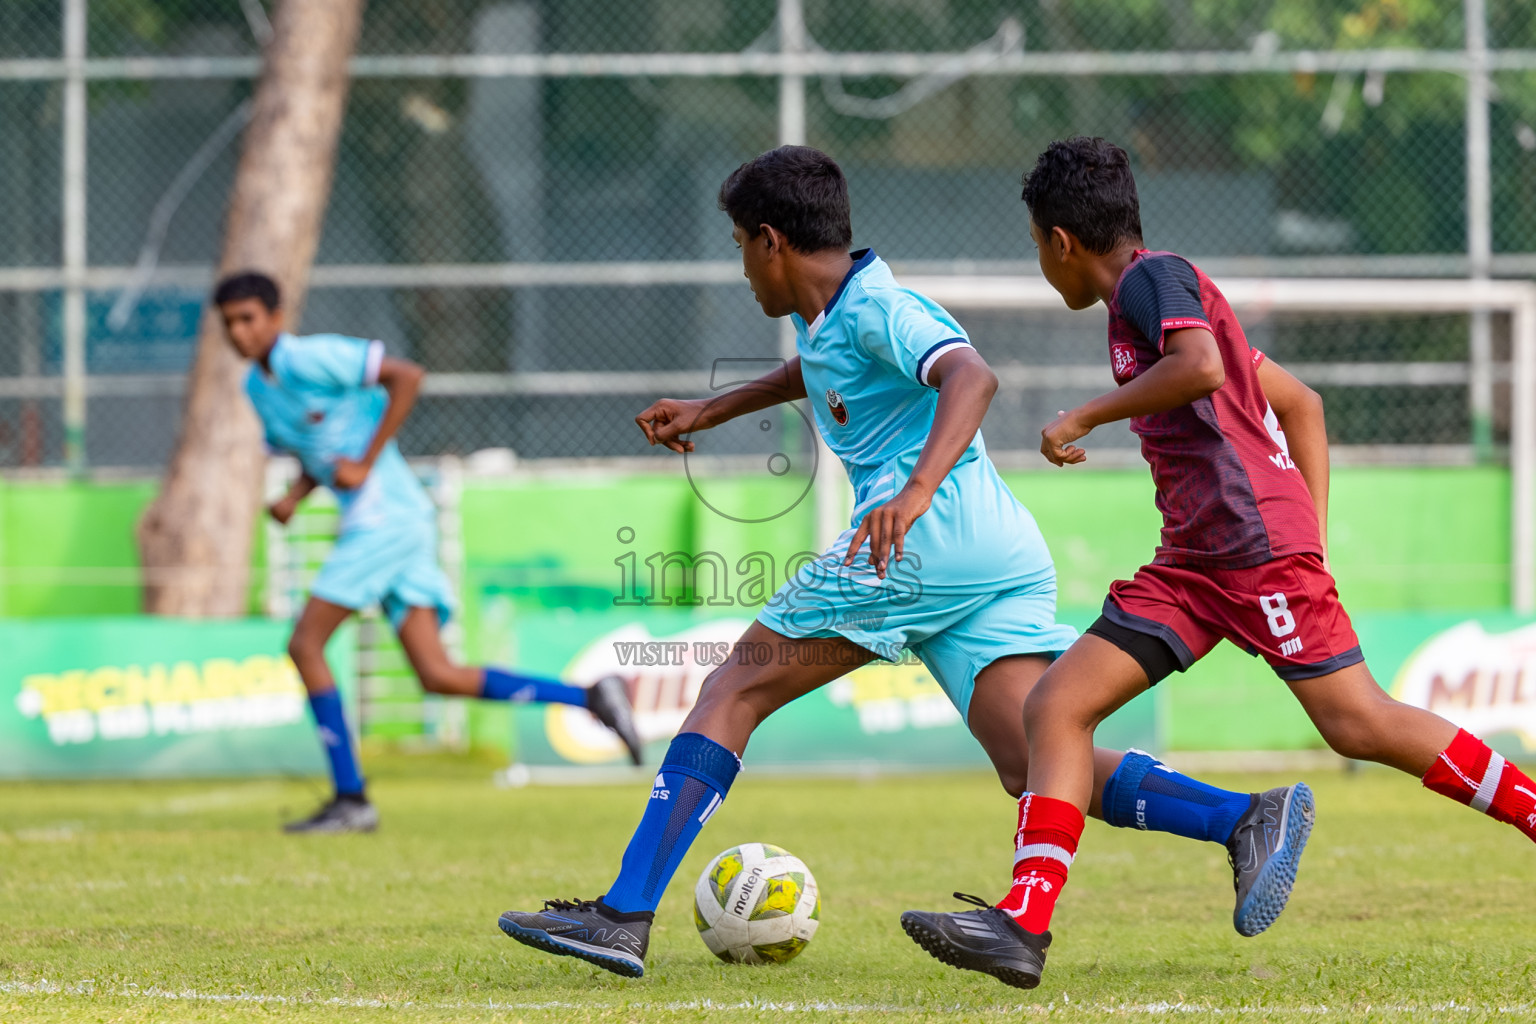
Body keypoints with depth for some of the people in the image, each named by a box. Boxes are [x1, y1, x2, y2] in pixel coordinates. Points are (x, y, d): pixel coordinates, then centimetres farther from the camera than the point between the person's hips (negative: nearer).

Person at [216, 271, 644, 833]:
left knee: (305, 644, -8)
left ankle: (350, 798, -6)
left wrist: (365, 464, -17)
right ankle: (588, 697, 0)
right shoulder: (258, 386, 18)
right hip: (371, 526, 9)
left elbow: (406, 376, -17)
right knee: (439, 676, 0)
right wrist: (293, 496, 8)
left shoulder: (309, 358, -10)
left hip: (386, 514, -9)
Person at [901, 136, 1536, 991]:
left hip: (1256, 541, -10)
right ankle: (1025, 923, -8)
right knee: (1056, 706, -1)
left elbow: (1200, 368, -24)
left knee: (1357, 722, -11)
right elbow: (1301, 402, 27)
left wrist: (1085, 417, -12)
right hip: (1195, 562, 10)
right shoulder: (1148, 298, 26)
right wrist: (1314, 537, 20)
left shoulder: (1155, 276, -2)